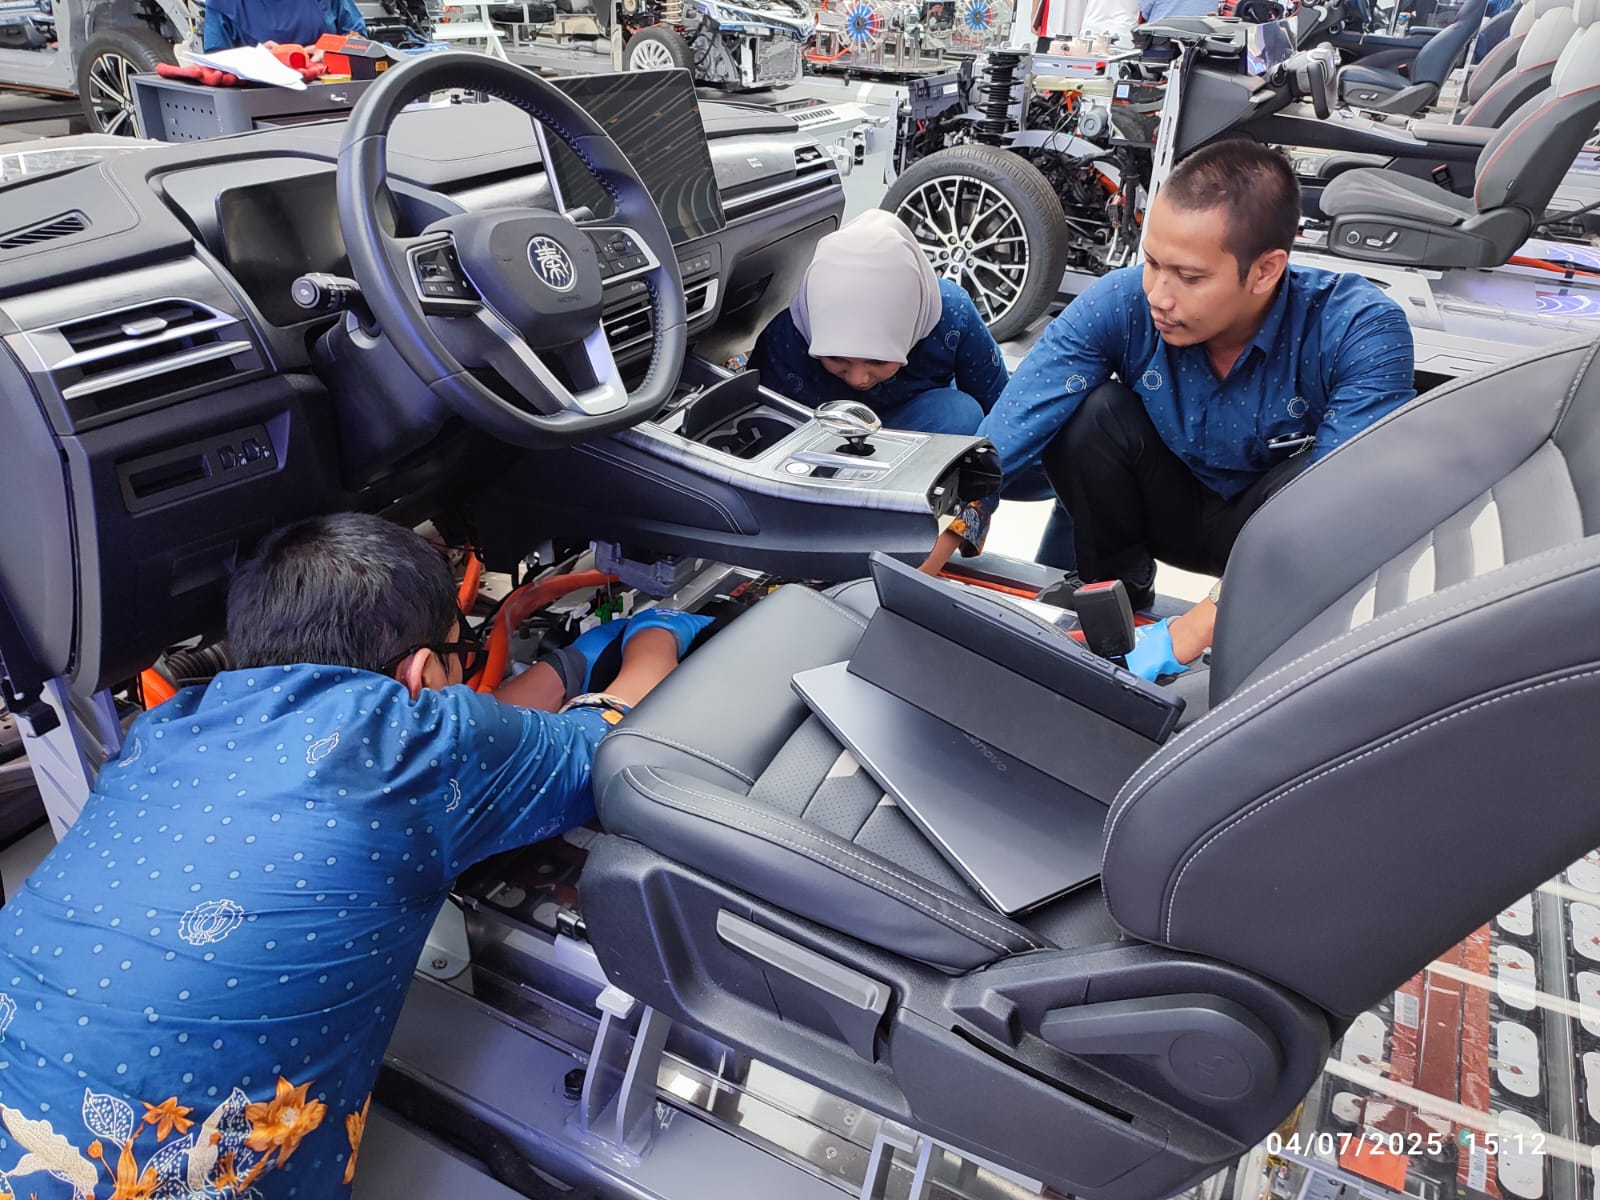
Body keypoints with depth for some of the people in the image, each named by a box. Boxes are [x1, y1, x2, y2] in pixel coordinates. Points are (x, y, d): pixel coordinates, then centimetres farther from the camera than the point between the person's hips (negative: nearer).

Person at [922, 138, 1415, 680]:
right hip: (1176, 509, 2)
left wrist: (1188, 634, -47)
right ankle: (1119, 597, -2)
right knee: (1085, 412, -25)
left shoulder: (1362, 331, -30)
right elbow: (1009, 435, -32)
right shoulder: (1119, 304, -24)